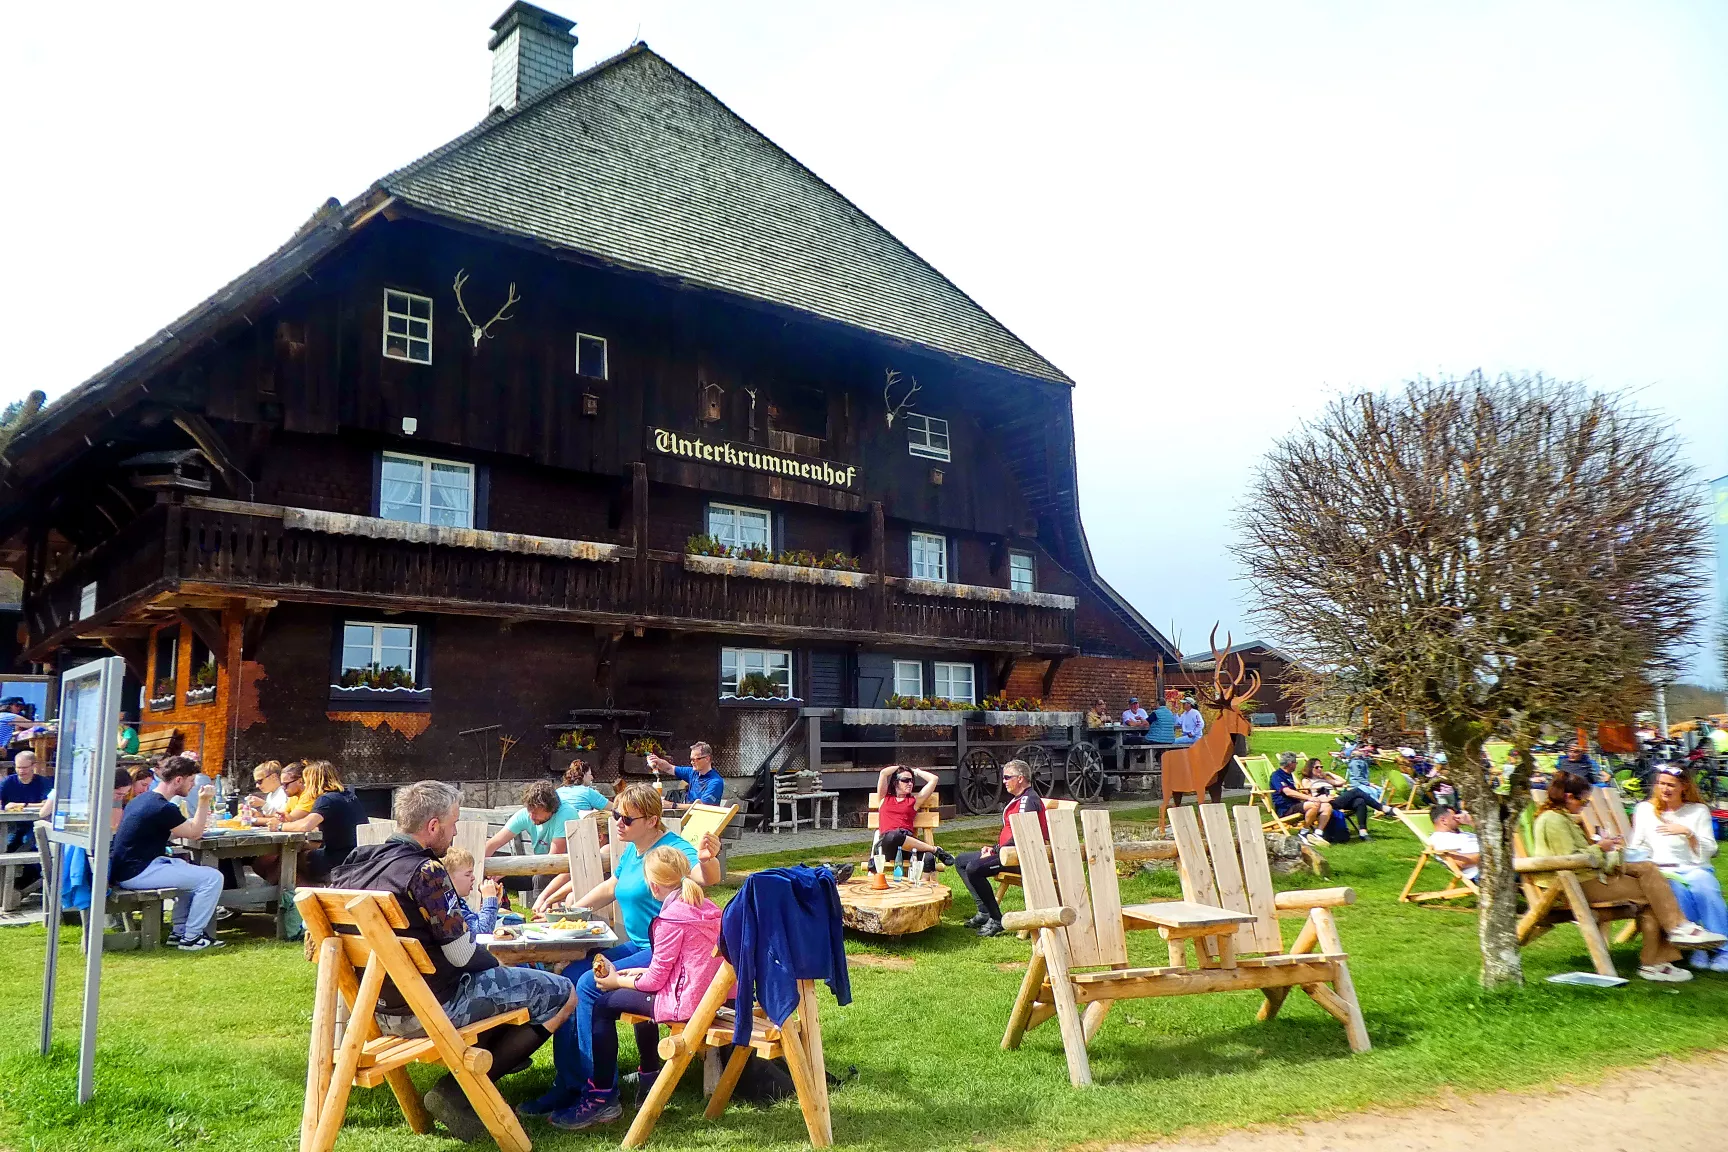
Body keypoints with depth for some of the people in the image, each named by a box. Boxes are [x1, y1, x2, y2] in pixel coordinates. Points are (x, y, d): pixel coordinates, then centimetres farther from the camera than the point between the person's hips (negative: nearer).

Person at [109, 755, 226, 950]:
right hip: (137, 873, -11)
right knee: (212, 878, -12)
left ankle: (179, 932, 26)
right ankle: (191, 938, -1)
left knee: (191, 870, 29)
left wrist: (198, 821, 17)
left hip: (128, 868, 11)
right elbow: (195, 833, -7)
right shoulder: (163, 808, -19)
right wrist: (204, 802, -4)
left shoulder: (145, 799, 13)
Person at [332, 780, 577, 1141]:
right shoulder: (425, 871, -21)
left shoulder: (360, 861, 4)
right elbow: (462, 955, -19)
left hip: (382, 1009, 9)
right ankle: (457, 1089, -2)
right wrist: (496, 964, 3)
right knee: (562, 994, -1)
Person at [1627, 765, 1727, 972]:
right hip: (1661, 872, 0)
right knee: (1678, 891, -35)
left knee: (1705, 888, -35)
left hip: (1694, 868, 0)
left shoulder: (1699, 810, 14)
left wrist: (1688, 832, -11)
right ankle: (1697, 947, -26)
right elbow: (1634, 848, 12)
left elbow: (1708, 851, 5)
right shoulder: (1645, 809, 15)